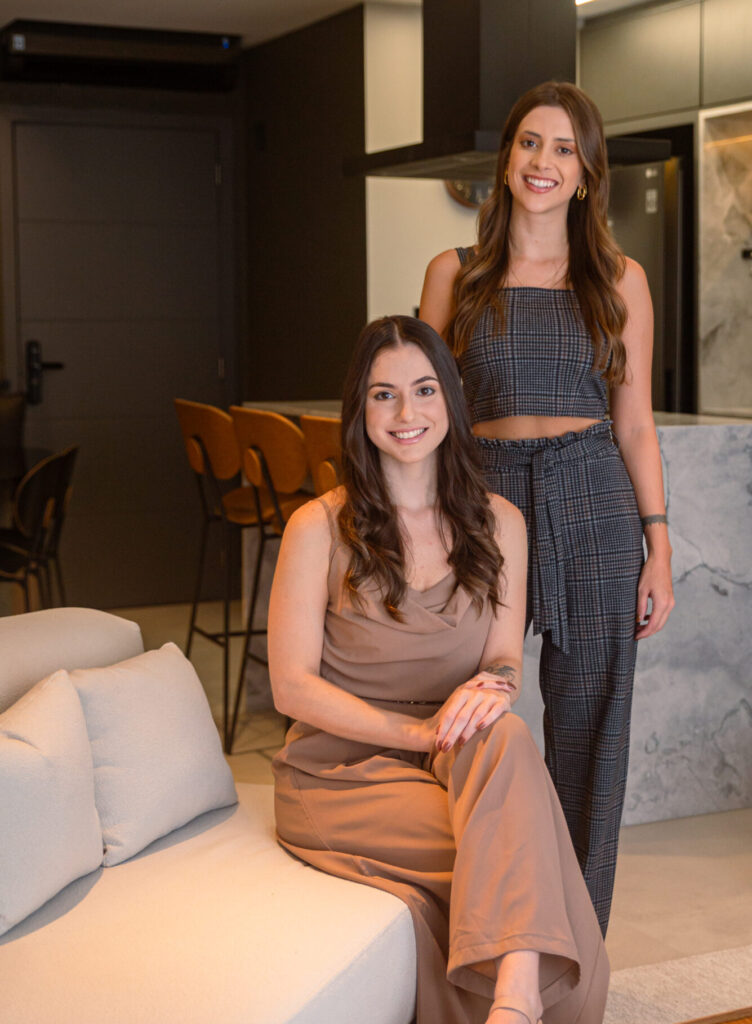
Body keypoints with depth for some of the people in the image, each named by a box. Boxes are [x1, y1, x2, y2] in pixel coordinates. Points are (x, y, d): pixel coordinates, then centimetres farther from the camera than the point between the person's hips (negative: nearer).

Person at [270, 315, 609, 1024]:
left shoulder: (497, 523, 9)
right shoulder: (320, 527, -4)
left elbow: (505, 660, 9)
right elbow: (292, 686, -7)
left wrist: (492, 688, -19)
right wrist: (420, 732, -18)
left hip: (459, 764, 3)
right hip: (339, 773, -3)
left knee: (504, 736, -36)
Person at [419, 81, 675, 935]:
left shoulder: (619, 280, 8)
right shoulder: (455, 274, 7)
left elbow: (634, 423, 8)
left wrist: (659, 546, 2)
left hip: (595, 508, 0)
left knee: (590, 722, 4)